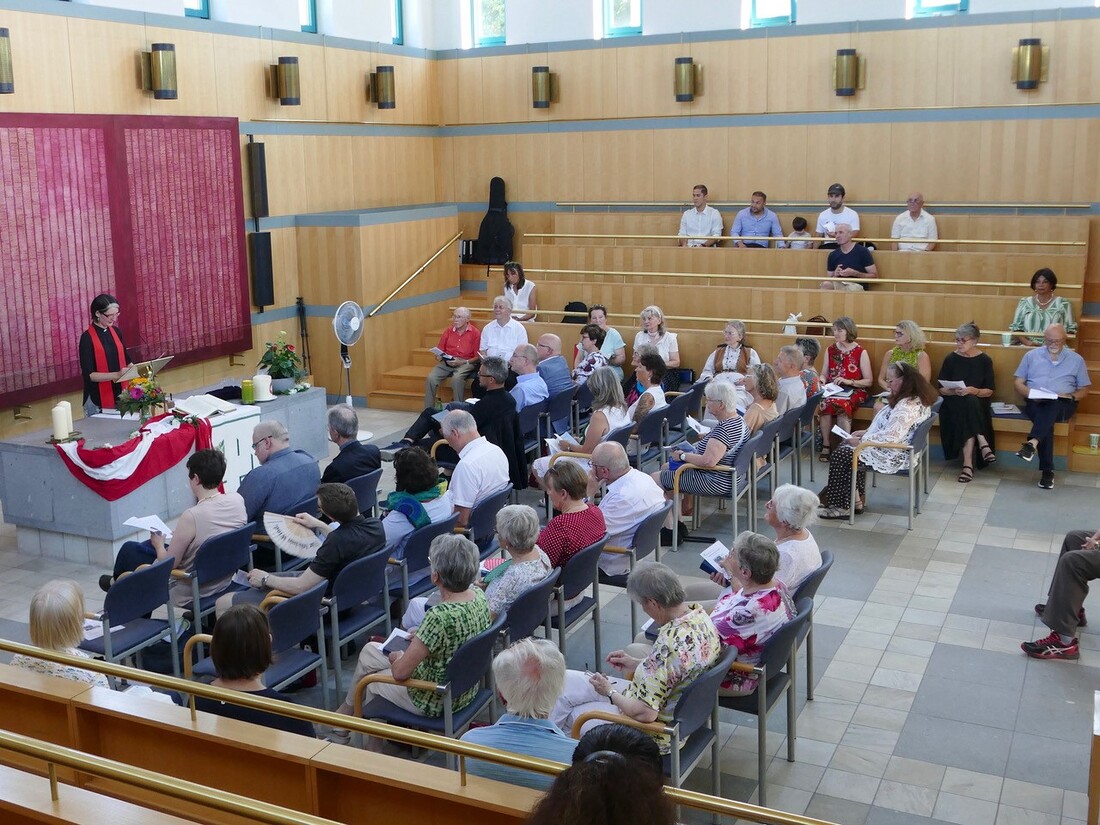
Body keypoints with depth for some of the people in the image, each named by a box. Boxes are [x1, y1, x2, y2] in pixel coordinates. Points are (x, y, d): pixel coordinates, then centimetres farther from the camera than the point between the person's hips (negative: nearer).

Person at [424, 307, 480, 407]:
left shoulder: (475, 333, -1)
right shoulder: (448, 331, 13)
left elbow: (477, 357, -3)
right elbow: (439, 351, 20)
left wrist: (462, 362, -16)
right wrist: (439, 357, -4)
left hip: (465, 363, -4)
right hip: (447, 362, 4)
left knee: (456, 378, -36)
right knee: (431, 378, -22)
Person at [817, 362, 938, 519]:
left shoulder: (907, 406, -26)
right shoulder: (915, 398, 8)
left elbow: (891, 437, -29)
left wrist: (862, 440, -18)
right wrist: (866, 432, 8)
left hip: (893, 456, -11)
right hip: (893, 449, 11)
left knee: (839, 456, -8)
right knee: (846, 448, 14)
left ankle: (840, 507, 3)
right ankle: (855, 500, 13)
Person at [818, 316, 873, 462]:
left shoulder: (861, 353, -1)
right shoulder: (830, 350, 12)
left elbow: (868, 381, -2)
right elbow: (825, 374, 17)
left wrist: (849, 382, -15)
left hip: (854, 391, -3)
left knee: (841, 405, -36)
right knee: (825, 403, -31)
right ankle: (825, 446, -24)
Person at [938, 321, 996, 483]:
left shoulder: (985, 360, 2)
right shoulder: (951, 359, 3)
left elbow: (989, 391, 0)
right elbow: (941, 389, 3)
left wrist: (973, 391, -20)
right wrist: (954, 391, -18)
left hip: (978, 403, 0)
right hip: (954, 402, 0)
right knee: (968, 404, -35)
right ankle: (982, 444, -33)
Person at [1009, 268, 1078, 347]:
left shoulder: (1063, 304, 9)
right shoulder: (1025, 303, 12)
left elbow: (1070, 329, 9)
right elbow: (1015, 328, 10)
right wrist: (1026, 341, -7)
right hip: (1028, 347, 0)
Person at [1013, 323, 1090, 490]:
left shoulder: (1076, 360, 14)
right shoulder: (1031, 355, 15)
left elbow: (1084, 389, 15)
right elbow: (1019, 383, 11)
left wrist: (1071, 397, -8)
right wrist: (1031, 394, -10)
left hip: (1062, 405, 0)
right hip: (1035, 404, 0)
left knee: (1051, 405, -39)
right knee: (1046, 419, -35)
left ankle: (1032, 443, -57)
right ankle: (1047, 470, -38)